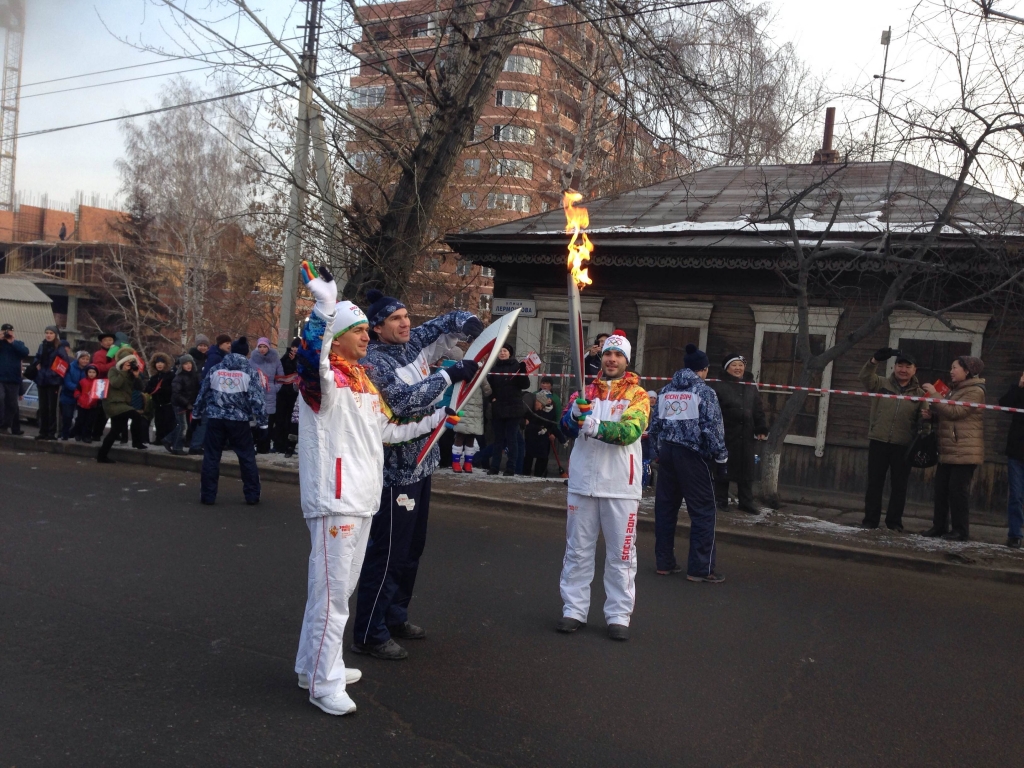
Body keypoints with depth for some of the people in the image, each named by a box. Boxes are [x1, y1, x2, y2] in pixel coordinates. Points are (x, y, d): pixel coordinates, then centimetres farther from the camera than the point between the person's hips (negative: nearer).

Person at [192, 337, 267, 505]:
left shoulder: (215, 369, 8)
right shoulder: (250, 371, -2)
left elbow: (203, 393, 14)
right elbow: (257, 398, -7)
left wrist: (197, 412, 26)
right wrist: (262, 421, -3)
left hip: (215, 418, 2)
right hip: (239, 420, -2)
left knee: (211, 457, 9)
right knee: (247, 457, 7)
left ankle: (208, 495, 10)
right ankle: (252, 495, 8)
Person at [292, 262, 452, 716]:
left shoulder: (364, 379, 16)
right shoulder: (324, 376, -11)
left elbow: (386, 430, 26)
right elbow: (311, 359, -37)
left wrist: (433, 422, 24)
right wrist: (323, 309, -48)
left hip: (362, 497, 10)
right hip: (333, 498, -9)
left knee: (339, 587, 18)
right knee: (331, 591, -3)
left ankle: (314, 666, 32)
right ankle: (324, 683, 9)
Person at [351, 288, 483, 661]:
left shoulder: (415, 343, 6)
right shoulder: (372, 362, -15)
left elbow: (449, 322, 15)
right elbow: (405, 401, -26)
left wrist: (470, 324, -8)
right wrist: (451, 374, -27)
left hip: (420, 463, 9)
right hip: (394, 469, -9)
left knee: (412, 548, 18)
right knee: (386, 553, -3)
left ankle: (396, 616, 32)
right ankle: (369, 633, 7)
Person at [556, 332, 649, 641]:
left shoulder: (637, 395, 1)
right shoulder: (586, 390, 10)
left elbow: (632, 430, -17)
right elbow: (567, 429, -1)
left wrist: (598, 427, -33)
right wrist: (575, 413, -23)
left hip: (620, 487, -2)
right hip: (583, 483, 3)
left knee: (621, 554, 4)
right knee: (578, 550, 8)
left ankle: (619, 615, 14)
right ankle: (574, 610, 18)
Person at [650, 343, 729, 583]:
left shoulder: (665, 390, 12)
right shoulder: (704, 391, -6)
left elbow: (655, 425, 13)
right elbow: (713, 428, -10)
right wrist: (721, 458, -3)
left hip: (667, 452, 6)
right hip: (693, 455, -6)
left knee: (665, 507, 11)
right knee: (703, 511, -1)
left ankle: (664, 562, 16)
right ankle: (700, 568, 0)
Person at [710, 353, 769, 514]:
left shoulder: (751, 387, 13)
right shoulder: (719, 386, -3)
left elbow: (758, 411, 14)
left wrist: (761, 429, 5)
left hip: (747, 435, 4)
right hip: (725, 434, -4)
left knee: (746, 469, 7)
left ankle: (746, 502, 15)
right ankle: (721, 500, 14)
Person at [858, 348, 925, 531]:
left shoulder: (919, 394, 8)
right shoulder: (881, 384, 6)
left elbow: (922, 419, 9)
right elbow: (865, 377, -12)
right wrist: (875, 360, -30)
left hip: (904, 445, 0)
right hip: (878, 441, 0)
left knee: (899, 485, 7)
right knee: (874, 482, 5)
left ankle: (894, 522, 16)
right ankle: (870, 520, 13)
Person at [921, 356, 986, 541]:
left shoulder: (975, 391, -9)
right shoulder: (955, 390, 21)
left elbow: (954, 411, -19)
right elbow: (945, 413, 25)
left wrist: (934, 395, -15)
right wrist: (931, 411, 5)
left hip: (964, 451, -9)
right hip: (948, 449, 9)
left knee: (958, 490, -8)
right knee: (941, 488, 7)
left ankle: (961, 531, -2)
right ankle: (939, 526, 12)